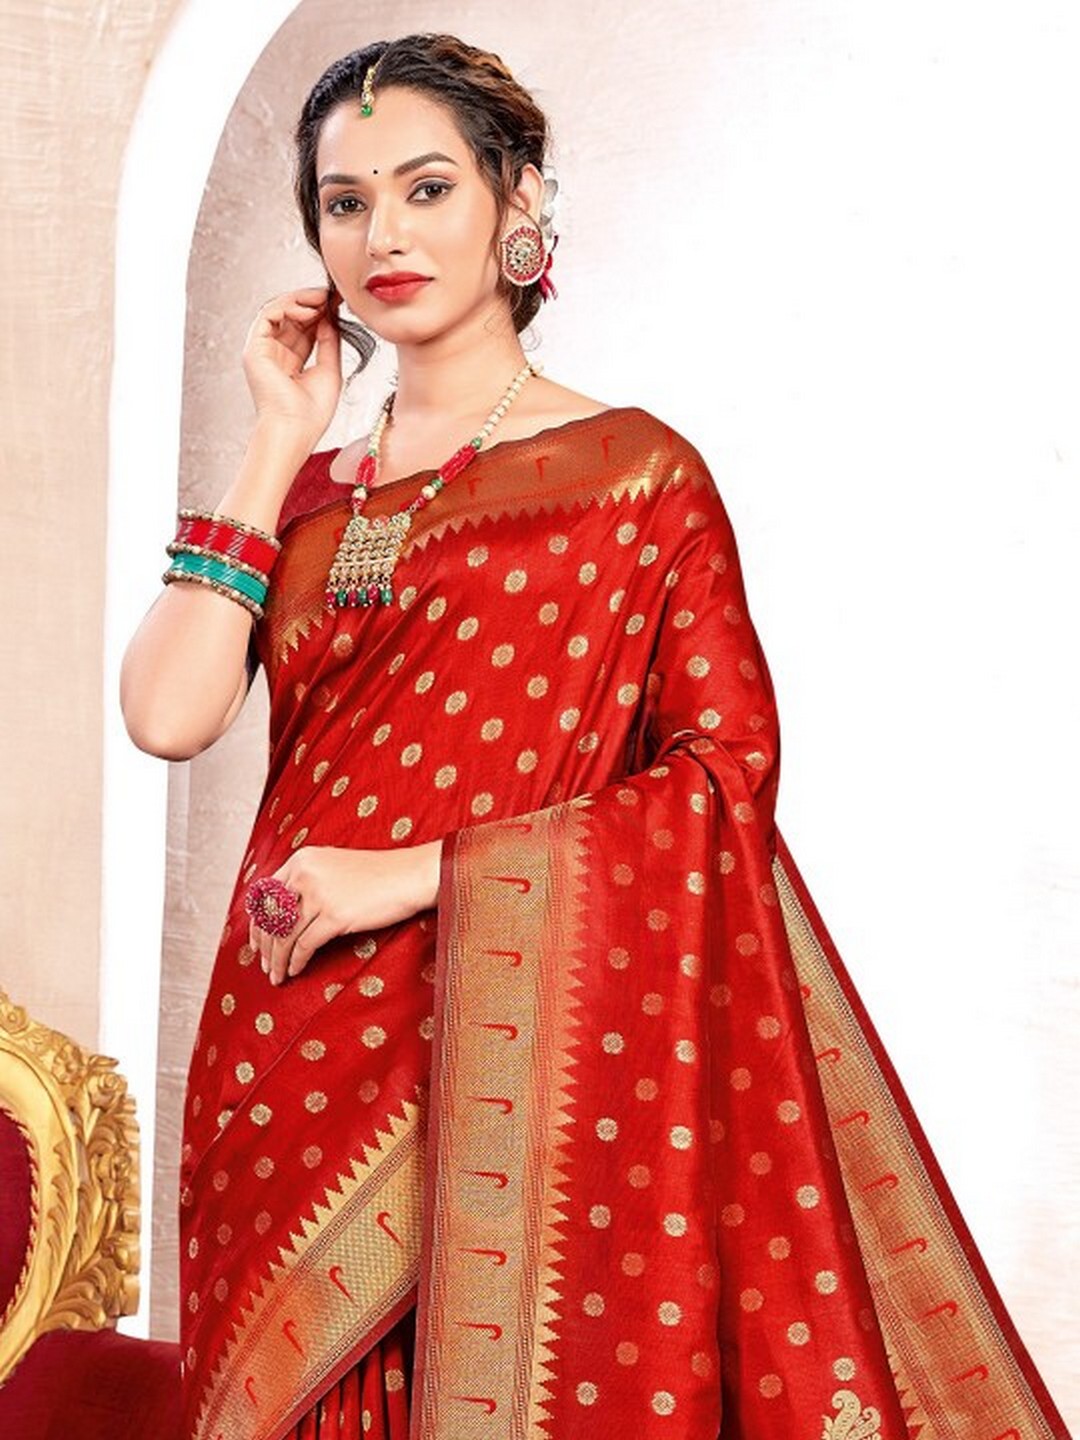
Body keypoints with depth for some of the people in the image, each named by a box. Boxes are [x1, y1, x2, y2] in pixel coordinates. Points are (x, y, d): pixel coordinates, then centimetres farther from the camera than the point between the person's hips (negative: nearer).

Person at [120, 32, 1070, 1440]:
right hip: (293, 1047, 5)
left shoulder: (633, 469, -2)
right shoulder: (306, 490, 11)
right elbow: (167, 715, -3)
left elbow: (731, 769, -10)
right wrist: (280, 440, 0)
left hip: (514, 1048, -4)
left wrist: (416, 873, -16)